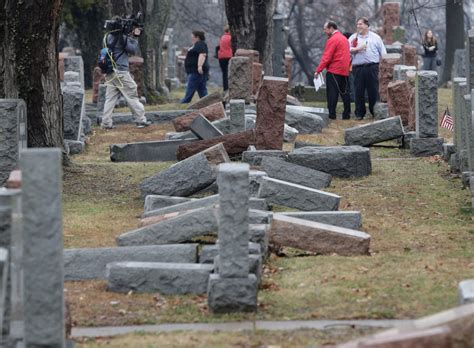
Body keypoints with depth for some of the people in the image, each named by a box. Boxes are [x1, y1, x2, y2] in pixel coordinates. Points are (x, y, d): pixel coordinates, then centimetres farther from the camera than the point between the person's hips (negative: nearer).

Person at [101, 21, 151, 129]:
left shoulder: (109, 36, 12)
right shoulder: (121, 37, -12)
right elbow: (132, 49, -7)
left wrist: (132, 36, 11)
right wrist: (135, 38, 0)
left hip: (109, 72, 7)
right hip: (120, 72, -7)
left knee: (110, 97, 6)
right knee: (132, 96, 1)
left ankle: (106, 122, -1)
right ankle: (141, 120, 4)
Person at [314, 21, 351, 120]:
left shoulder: (332, 40, -11)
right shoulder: (344, 38, 17)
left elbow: (326, 57, -15)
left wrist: (318, 70, -12)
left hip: (334, 71, -8)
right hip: (345, 71, 8)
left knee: (332, 93, -5)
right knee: (344, 92, 10)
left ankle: (332, 115, -7)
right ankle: (346, 114, 11)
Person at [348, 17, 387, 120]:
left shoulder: (375, 37, 9)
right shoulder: (353, 38, 12)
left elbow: (383, 53, 9)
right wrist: (357, 49, -14)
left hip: (372, 67, -1)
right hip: (358, 68, 1)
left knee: (374, 90, -1)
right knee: (359, 91, 1)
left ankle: (375, 112, 6)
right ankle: (359, 113, 8)